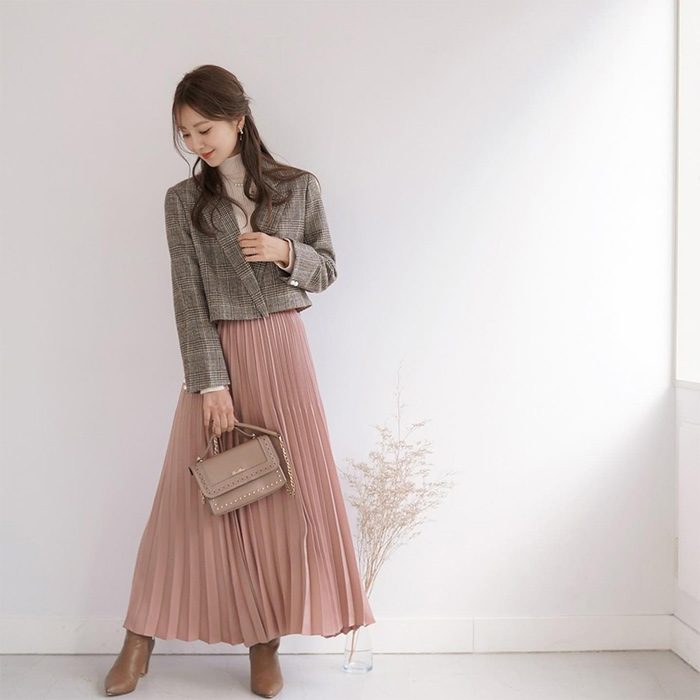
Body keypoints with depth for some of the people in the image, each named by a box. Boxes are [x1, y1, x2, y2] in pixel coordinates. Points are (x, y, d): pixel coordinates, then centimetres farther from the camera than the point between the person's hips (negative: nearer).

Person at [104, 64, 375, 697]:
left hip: (283, 350, 1)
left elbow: (327, 270, 9)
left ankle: (266, 643, 18)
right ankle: (140, 641, 19)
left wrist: (287, 253, -13)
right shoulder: (183, 200, 1)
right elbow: (188, 295, -6)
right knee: (190, 494, 4)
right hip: (216, 353, 0)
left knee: (288, 491, 2)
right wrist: (211, 382, -13)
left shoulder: (300, 188, 2)